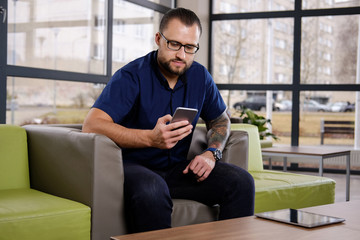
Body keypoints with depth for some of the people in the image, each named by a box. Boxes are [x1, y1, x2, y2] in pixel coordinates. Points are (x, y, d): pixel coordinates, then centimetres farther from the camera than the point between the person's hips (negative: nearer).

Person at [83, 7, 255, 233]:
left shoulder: (200, 76, 6)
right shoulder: (132, 76, -13)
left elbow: (221, 120, 21)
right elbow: (91, 125, -24)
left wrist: (211, 153, -1)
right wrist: (151, 138, -34)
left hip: (177, 169, 5)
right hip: (133, 166, -5)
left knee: (241, 181, -15)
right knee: (151, 190, -40)